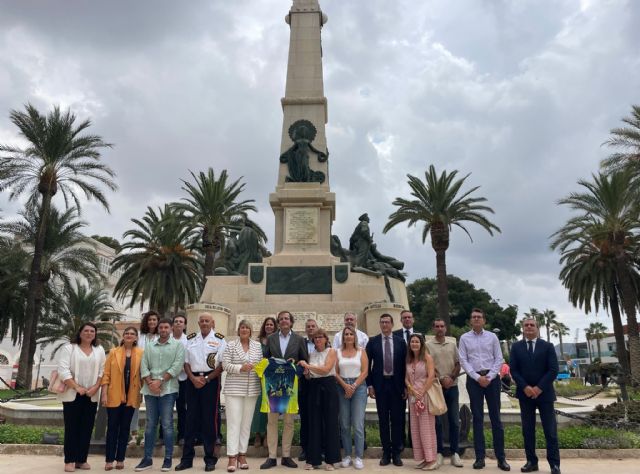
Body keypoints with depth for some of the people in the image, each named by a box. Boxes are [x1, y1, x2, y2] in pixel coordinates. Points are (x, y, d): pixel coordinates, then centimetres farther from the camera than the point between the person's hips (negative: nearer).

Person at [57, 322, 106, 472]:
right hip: (72, 394, -3)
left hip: (91, 396, 3)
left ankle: (82, 459, 14)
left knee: (87, 428, 5)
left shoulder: (99, 350, 9)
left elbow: (102, 370, 7)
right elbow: (63, 370, -11)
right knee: (71, 427, 0)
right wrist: (77, 387, -17)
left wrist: (95, 387, -7)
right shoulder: (68, 348, -2)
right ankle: (69, 460, 9)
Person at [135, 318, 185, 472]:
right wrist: (150, 382, -8)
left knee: (167, 425, 0)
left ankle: (168, 459, 8)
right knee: (150, 424, 10)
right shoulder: (149, 346, 12)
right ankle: (148, 458, 18)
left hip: (168, 389, -3)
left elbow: (177, 366, -8)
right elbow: (144, 366, 6)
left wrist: (160, 381, -12)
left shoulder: (178, 345, 2)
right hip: (150, 390, 4)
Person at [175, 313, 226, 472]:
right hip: (192, 380, 3)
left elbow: (222, 363, -5)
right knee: (191, 418, 7)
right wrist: (193, 378, -5)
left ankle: (210, 459, 11)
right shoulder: (190, 339, 10)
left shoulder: (219, 339, -1)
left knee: (209, 419, 1)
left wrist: (206, 379, -10)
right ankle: (187, 458, 16)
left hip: (211, 380, -3)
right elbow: (186, 362, 9)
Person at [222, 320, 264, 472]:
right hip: (234, 389, -3)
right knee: (234, 421, -4)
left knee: (246, 422, 8)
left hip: (252, 389, 3)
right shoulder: (230, 346, 0)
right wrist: (241, 368, -18)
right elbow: (225, 365, -6)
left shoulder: (258, 345, 8)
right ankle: (232, 456, 0)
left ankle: (242, 454, 17)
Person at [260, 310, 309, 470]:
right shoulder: (271, 338, 8)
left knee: (289, 422, 6)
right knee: (272, 420, 1)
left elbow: (305, 360, 7)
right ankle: (272, 457, 8)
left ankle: (286, 456, 16)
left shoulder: (299, 339, 5)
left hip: (290, 384, 0)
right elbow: (265, 359, 9)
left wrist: (295, 362, -12)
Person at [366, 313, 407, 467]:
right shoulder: (373, 341, 1)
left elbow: (405, 365, 4)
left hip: (397, 385, 0)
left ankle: (396, 453, 16)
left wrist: (406, 386, 0)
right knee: (383, 420, 6)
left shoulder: (400, 342, 3)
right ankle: (386, 452, 17)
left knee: (397, 419, 5)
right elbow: (367, 364, 2)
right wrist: (370, 385, -3)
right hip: (380, 384, 0)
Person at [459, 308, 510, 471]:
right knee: (477, 418, 4)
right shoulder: (464, 338, 4)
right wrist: (477, 377, -10)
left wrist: (489, 377, -9)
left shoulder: (492, 337, 5)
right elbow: (463, 361, -1)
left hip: (492, 378, 0)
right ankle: (480, 457, 9)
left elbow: (499, 359, 2)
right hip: (474, 379, 0)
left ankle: (501, 457, 9)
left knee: (495, 417, 3)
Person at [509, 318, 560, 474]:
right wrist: (525, 387, -13)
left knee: (550, 430, 1)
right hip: (525, 393, 2)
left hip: (544, 393, -1)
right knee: (528, 430, 5)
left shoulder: (547, 346, 3)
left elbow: (553, 370, -5)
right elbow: (514, 370, 1)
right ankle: (531, 461, 13)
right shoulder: (516, 347, 6)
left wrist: (539, 388, -13)